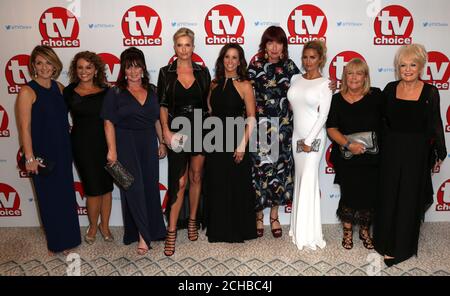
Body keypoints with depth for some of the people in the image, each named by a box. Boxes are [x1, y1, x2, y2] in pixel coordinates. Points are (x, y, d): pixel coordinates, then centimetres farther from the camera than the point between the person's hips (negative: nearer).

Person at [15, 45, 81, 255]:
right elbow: (25, 127, -14)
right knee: (49, 197, 8)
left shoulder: (59, 87, 6)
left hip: (63, 151, 5)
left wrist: (68, 146, 9)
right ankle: (56, 242, 26)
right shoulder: (27, 91, -10)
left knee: (66, 194, 13)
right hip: (42, 153, -5)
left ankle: (68, 238, 30)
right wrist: (29, 157, -17)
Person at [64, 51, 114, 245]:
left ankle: (105, 225, 27)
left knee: (107, 187, 9)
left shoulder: (105, 91, 4)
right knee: (94, 189, 2)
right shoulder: (70, 92, 0)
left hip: (105, 144, 2)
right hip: (83, 145, -2)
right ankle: (93, 226, 25)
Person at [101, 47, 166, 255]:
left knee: (151, 186, 11)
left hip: (149, 144, 4)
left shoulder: (151, 91, 8)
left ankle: (154, 228, 29)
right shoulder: (115, 92, -5)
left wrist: (161, 142, 10)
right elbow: (109, 122, -9)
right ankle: (142, 234, 8)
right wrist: (112, 150, -15)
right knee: (134, 188, -2)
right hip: (126, 144, -4)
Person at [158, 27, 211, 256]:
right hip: (177, 132, -2)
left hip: (200, 131, 2)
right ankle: (171, 232, 3)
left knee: (196, 178, 11)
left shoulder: (202, 72, 6)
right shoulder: (166, 72, 1)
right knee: (179, 182, -6)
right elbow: (162, 105, -1)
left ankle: (192, 221, 28)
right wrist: (166, 130, -13)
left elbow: (207, 103, 7)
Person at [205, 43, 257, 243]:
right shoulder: (214, 84, 9)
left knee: (237, 187, 4)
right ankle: (219, 229, 27)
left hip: (235, 140, -4)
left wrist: (242, 145, -15)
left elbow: (251, 118, -7)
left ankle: (239, 230, 22)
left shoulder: (244, 85, -4)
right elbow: (210, 112, 14)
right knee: (217, 187, 11)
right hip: (215, 142, 4)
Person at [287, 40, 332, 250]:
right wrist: (300, 139, 5)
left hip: (314, 137, -5)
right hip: (297, 135, 5)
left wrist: (309, 141, -13)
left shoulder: (324, 84, -6)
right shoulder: (295, 79, 8)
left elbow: (323, 115, -10)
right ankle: (299, 228, 21)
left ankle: (308, 233, 7)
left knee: (308, 181, -4)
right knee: (301, 179, 10)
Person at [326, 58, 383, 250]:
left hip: (372, 158, 1)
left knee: (370, 195, 8)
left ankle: (365, 231, 32)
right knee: (348, 194, 7)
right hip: (346, 158, 0)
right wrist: (349, 145, -19)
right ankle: (347, 232, 29)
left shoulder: (376, 96, -2)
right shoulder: (337, 99, -1)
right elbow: (331, 129, -6)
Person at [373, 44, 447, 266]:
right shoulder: (390, 89, 0)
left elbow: (435, 125, 0)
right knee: (388, 195, 11)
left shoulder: (430, 92, -6)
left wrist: (440, 153, 3)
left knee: (409, 198, 9)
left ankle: (401, 246, 26)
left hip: (417, 153, -2)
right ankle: (385, 241, 29)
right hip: (391, 150, 2)